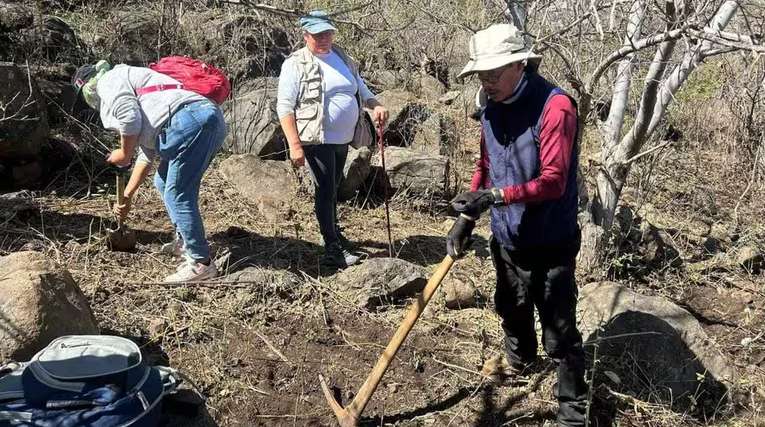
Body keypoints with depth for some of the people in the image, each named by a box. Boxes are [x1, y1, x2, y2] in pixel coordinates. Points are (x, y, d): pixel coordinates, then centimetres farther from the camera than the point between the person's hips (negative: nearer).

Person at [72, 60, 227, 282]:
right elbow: (148, 152, 35)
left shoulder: (109, 82, 10)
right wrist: (127, 196, 36)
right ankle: (185, 241, 33)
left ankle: (201, 263, -2)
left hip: (191, 120, -10)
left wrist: (124, 154, 7)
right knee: (164, 183, 25)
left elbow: (130, 120, -10)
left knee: (177, 195, -5)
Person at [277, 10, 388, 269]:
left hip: (342, 139, 7)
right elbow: (284, 107, -13)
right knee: (325, 190, -5)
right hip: (318, 140, -7)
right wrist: (295, 145, -21)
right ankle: (333, 250, 1)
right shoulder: (296, 64, -9)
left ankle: (335, 234, 38)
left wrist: (376, 105, -4)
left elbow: (361, 88, 19)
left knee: (333, 189, 21)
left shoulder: (343, 59, 11)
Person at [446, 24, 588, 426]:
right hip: (506, 237, 7)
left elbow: (553, 181, -27)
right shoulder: (491, 107, 1)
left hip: (549, 243, -7)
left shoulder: (555, 106, -22)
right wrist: (466, 217, 2)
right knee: (511, 308, 28)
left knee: (560, 332, 1)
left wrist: (494, 197, -34)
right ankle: (519, 359, 56)